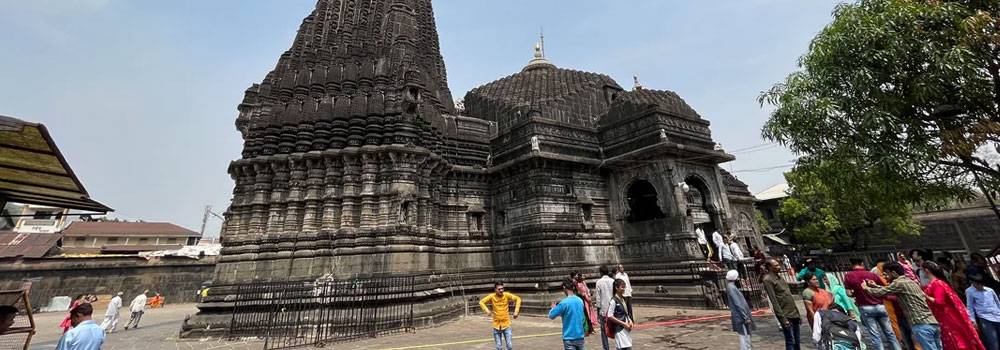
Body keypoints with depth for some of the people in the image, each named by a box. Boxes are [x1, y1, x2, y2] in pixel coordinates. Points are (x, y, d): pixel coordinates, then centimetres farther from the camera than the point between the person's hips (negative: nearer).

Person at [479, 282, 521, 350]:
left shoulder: (507, 295, -8)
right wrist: (487, 310, -19)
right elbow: (481, 302, -5)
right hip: (496, 326, 1)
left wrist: (516, 311, -17)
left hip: (506, 325, 0)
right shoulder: (492, 296, -7)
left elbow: (518, 299, -8)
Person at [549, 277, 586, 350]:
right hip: (580, 336, 5)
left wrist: (553, 308, 9)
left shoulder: (564, 302, -17)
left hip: (569, 338, -5)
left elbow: (551, 316, -9)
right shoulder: (580, 301, 1)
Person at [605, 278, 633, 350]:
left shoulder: (624, 299, 10)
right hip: (619, 329, -8)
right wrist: (624, 324, -15)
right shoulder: (614, 301, -14)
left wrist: (630, 321, 1)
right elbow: (610, 316, -17)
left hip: (627, 328, 8)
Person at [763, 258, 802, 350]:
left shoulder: (779, 277, 14)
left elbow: (789, 296, 18)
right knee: (791, 341, -5)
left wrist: (798, 314, 17)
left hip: (794, 313, 8)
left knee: (797, 341, 14)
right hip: (785, 315, -8)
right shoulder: (768, 280, -14)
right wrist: (783, 318, -20)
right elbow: (774, 301, -18)